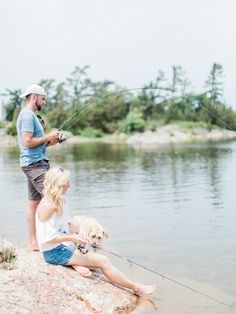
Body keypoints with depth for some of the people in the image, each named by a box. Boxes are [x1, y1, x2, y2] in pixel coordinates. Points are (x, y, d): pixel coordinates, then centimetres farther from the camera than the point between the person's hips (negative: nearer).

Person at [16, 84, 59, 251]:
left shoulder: (30, 115, 21)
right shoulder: (28, 115, -12)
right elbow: (27, 142, -21)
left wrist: (49, 142, 10)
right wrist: (48, 137, -11)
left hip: (36, 163, 10)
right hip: (35, 163, -10)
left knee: (34, 202, 9)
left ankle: (33, 242, 13)